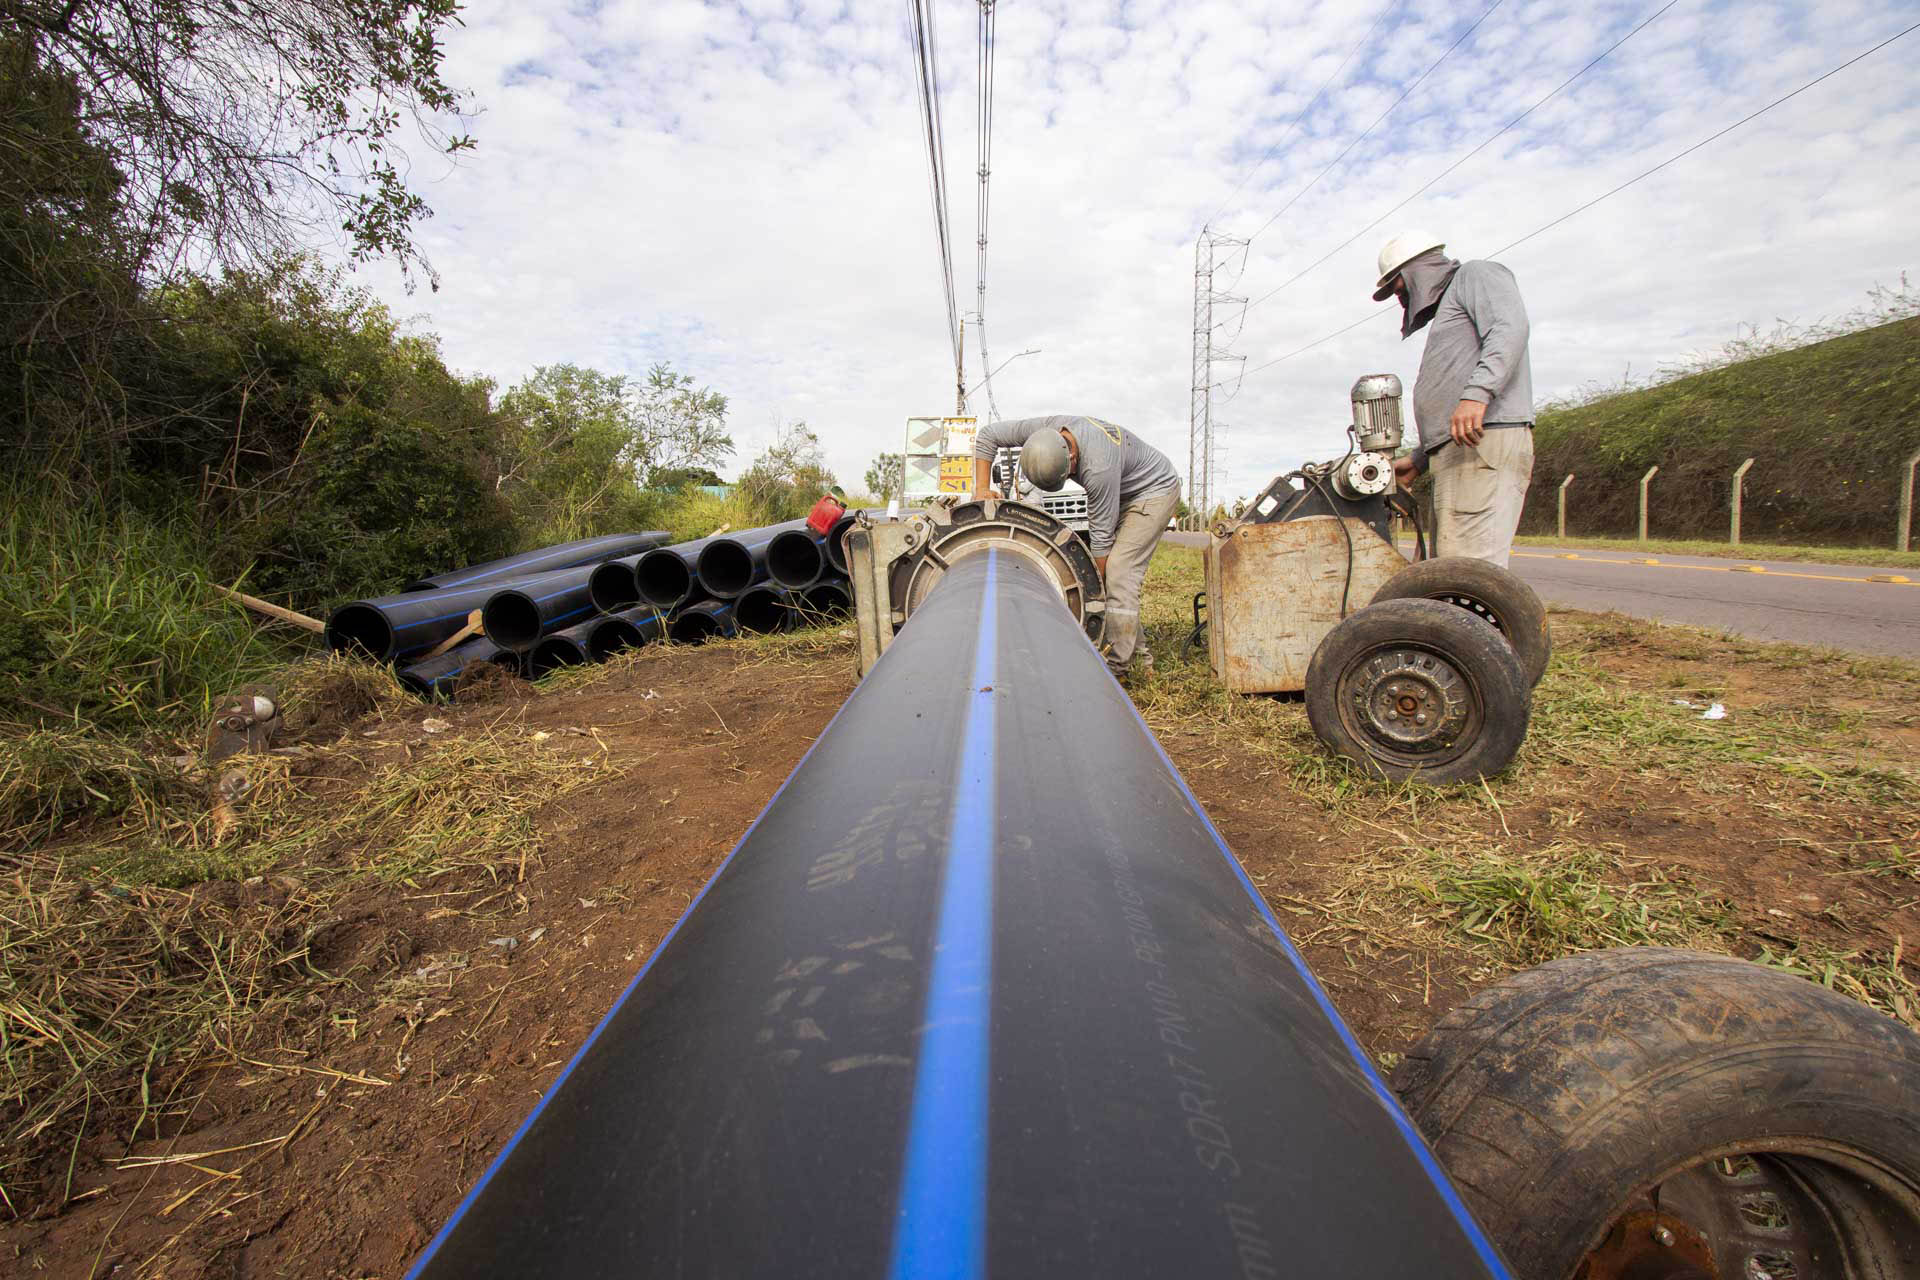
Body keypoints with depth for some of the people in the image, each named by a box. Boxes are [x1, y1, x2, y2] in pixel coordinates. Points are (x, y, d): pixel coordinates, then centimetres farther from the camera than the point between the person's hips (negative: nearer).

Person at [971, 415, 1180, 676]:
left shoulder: (1099, 467, -39)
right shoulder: (1046, 429, -20)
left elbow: (1101, 535, -31)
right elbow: (988, 434, -8)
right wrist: (982, 488, -14)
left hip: (1155, 490, -8)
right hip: (1122, 493, 8)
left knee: (1119, 573, -19)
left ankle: (1116, 666, -15)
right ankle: (1136, 652, 9)